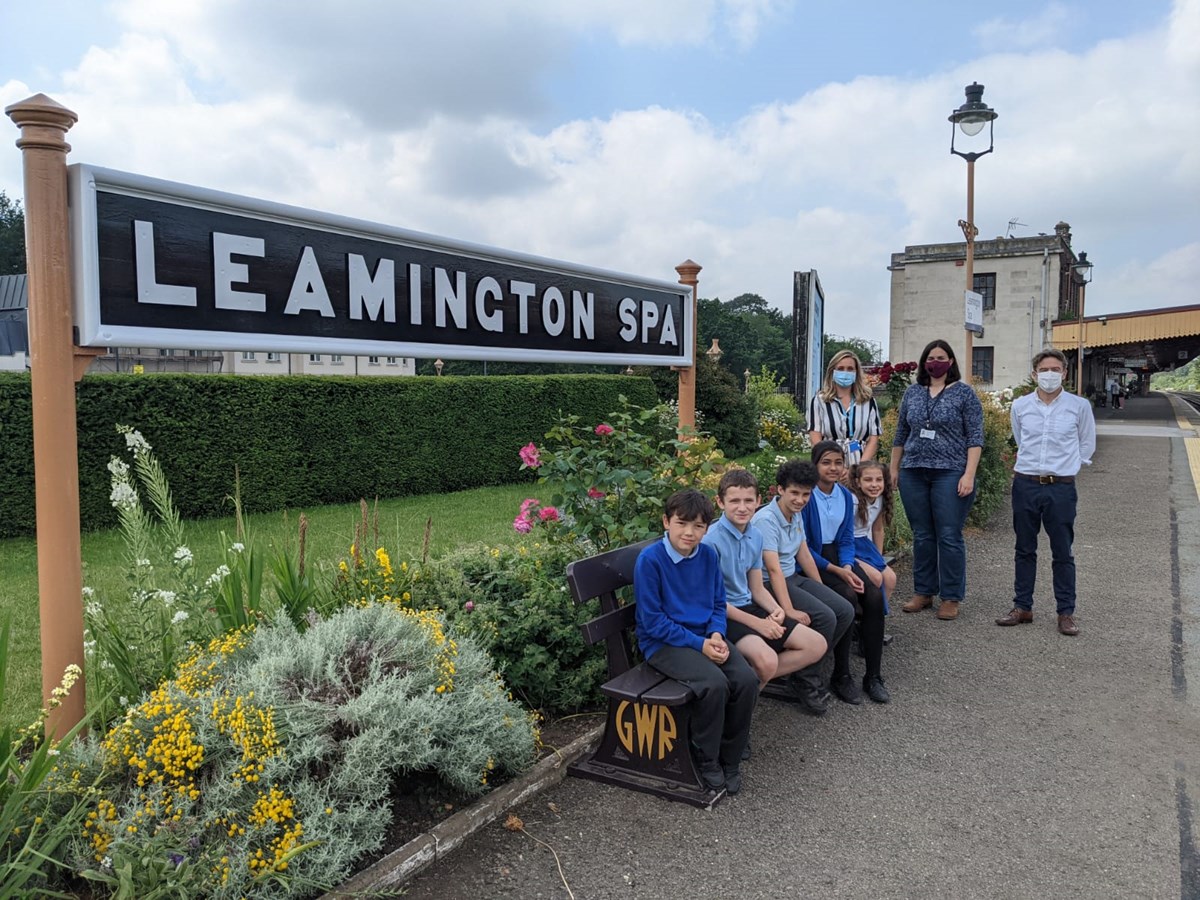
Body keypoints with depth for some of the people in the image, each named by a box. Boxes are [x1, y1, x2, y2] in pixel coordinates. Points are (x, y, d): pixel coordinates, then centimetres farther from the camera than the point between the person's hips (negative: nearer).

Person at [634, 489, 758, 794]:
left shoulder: (709, 555, 1)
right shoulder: (649, 560, -16)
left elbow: (718, 603, 12)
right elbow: (652, 621, -15)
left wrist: (716, 635, -9)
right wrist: (698, 644, -18)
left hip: (706, 637, 6)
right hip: (663, 643, -6)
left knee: (747, 679, -17)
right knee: (714, 683, -29)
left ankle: (730, 757, 5)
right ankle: (706, 759, -3)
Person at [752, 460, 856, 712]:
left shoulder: (796, 515, 7)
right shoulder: (766, 519, -21)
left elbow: (804, 555, 15)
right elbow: (774, 569, -26)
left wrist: (823, 593, 14)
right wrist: (789, 610, -31)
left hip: (795, 578, 9)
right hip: (770, 585, -9)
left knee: (845, 610, -5)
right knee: (824, 617, -23)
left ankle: (813, 665, 10)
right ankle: (806, 681, -5)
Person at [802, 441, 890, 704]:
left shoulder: (846, 496, 7)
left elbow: (847, 539, 8)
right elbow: (802, 546, -15)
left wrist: (847, 568, -11)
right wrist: (836, 571, -20)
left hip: (837, 555, 6)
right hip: (812, 559, -6)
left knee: (874, 595, -17)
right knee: (847, 596, -29)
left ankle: (873, 676, -9)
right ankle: (841, 676, -15)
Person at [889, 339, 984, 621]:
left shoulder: (964, 393, 0)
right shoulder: (912, 393, 12)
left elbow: (975, 437, -4)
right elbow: (900, 434, 17)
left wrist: (969, 474, -12)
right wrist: (894, 469, 13)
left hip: (950, 474, -4)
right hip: (913, 473, 4)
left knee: (949, 537, -2)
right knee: (922, 536, 9)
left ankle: (951, 598, 8)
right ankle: (923, 592, 18)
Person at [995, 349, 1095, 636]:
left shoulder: (1079, 406, -1)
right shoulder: (1020, 406, 4)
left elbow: (1086, 446, 12)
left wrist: (1065, 468, 10)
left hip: (1061, 487, -2)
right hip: (1025, 485, 2)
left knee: (1063, 553, 3)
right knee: (1025, 550, 10)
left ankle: (1066, 612, 13)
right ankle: (1022, 607, 19)